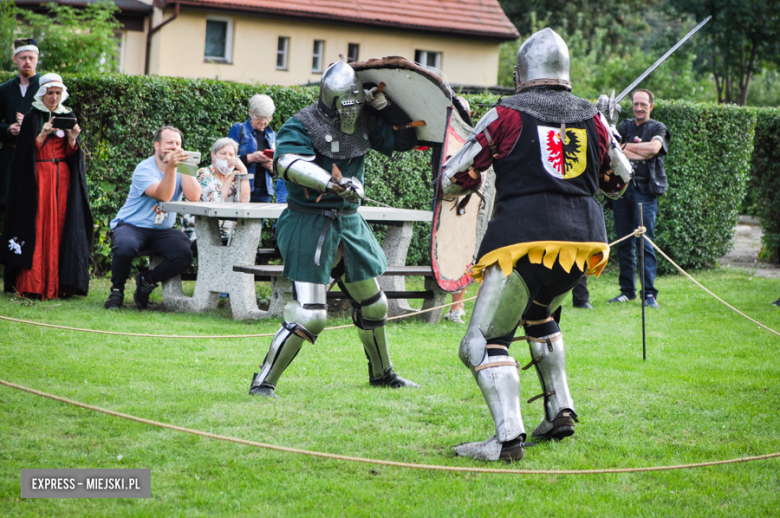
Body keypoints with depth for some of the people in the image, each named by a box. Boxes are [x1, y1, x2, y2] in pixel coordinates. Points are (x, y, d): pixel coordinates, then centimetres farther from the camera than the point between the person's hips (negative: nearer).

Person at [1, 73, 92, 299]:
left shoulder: (68, 117, 13)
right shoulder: (32, 118, 4)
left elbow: (71, 155, 9)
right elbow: (26, 152, -5)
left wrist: (72, 139, -11)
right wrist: (42, 135, -19)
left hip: (63, 179, 3)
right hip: (37, 177, -3)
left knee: (60, 227, -4)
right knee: (37, 227, -10)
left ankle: (58, 284, -3)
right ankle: (32, 284, -9)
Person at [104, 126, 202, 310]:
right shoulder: (144, 169, -10)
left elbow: (194, 197, -14)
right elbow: (163, 195, -28)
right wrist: (171, 167, -40)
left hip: (163, 230, 4)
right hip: (131, 225, -4)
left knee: (184, 255, -25)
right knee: (125, 247, -38)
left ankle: (147, 281, 2)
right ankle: (117, 290, -8)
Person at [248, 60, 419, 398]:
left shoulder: (365, 121, 3)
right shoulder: (301, 126, -16)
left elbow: (404, 138, 9)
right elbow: (287, 162, -34)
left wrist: (384, 103, -7)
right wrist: (334, 183, -46)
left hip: (349, 221, 7)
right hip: (309, 224, -7)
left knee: (372, 304, 20)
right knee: (309, 315, -16)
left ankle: (382, 373, 41)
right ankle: (263, 383, -7)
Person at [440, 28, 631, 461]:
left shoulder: (505, 115, 0)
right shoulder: (591, 117, 12)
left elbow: (451, 180, 3)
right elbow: (621, 178, 27)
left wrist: (470, 183, 25)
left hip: (526, 241, -6)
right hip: (583, 238, 6)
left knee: (483, 342, -4)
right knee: (538, 313, 32)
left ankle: (508, 437, -19)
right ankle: (560, 411, 29)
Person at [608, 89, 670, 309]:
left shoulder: (658, 128, 9)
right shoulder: (625, 126, 17)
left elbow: (654, 147, -13)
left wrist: (626, 147, -3)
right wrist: (640, 153, -9)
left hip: (644, 190, -3)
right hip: (622, 186, 3)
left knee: (645, 242, -8)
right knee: (624, 243, 5)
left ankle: (649, 293, -7)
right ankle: (627, 290, 12)